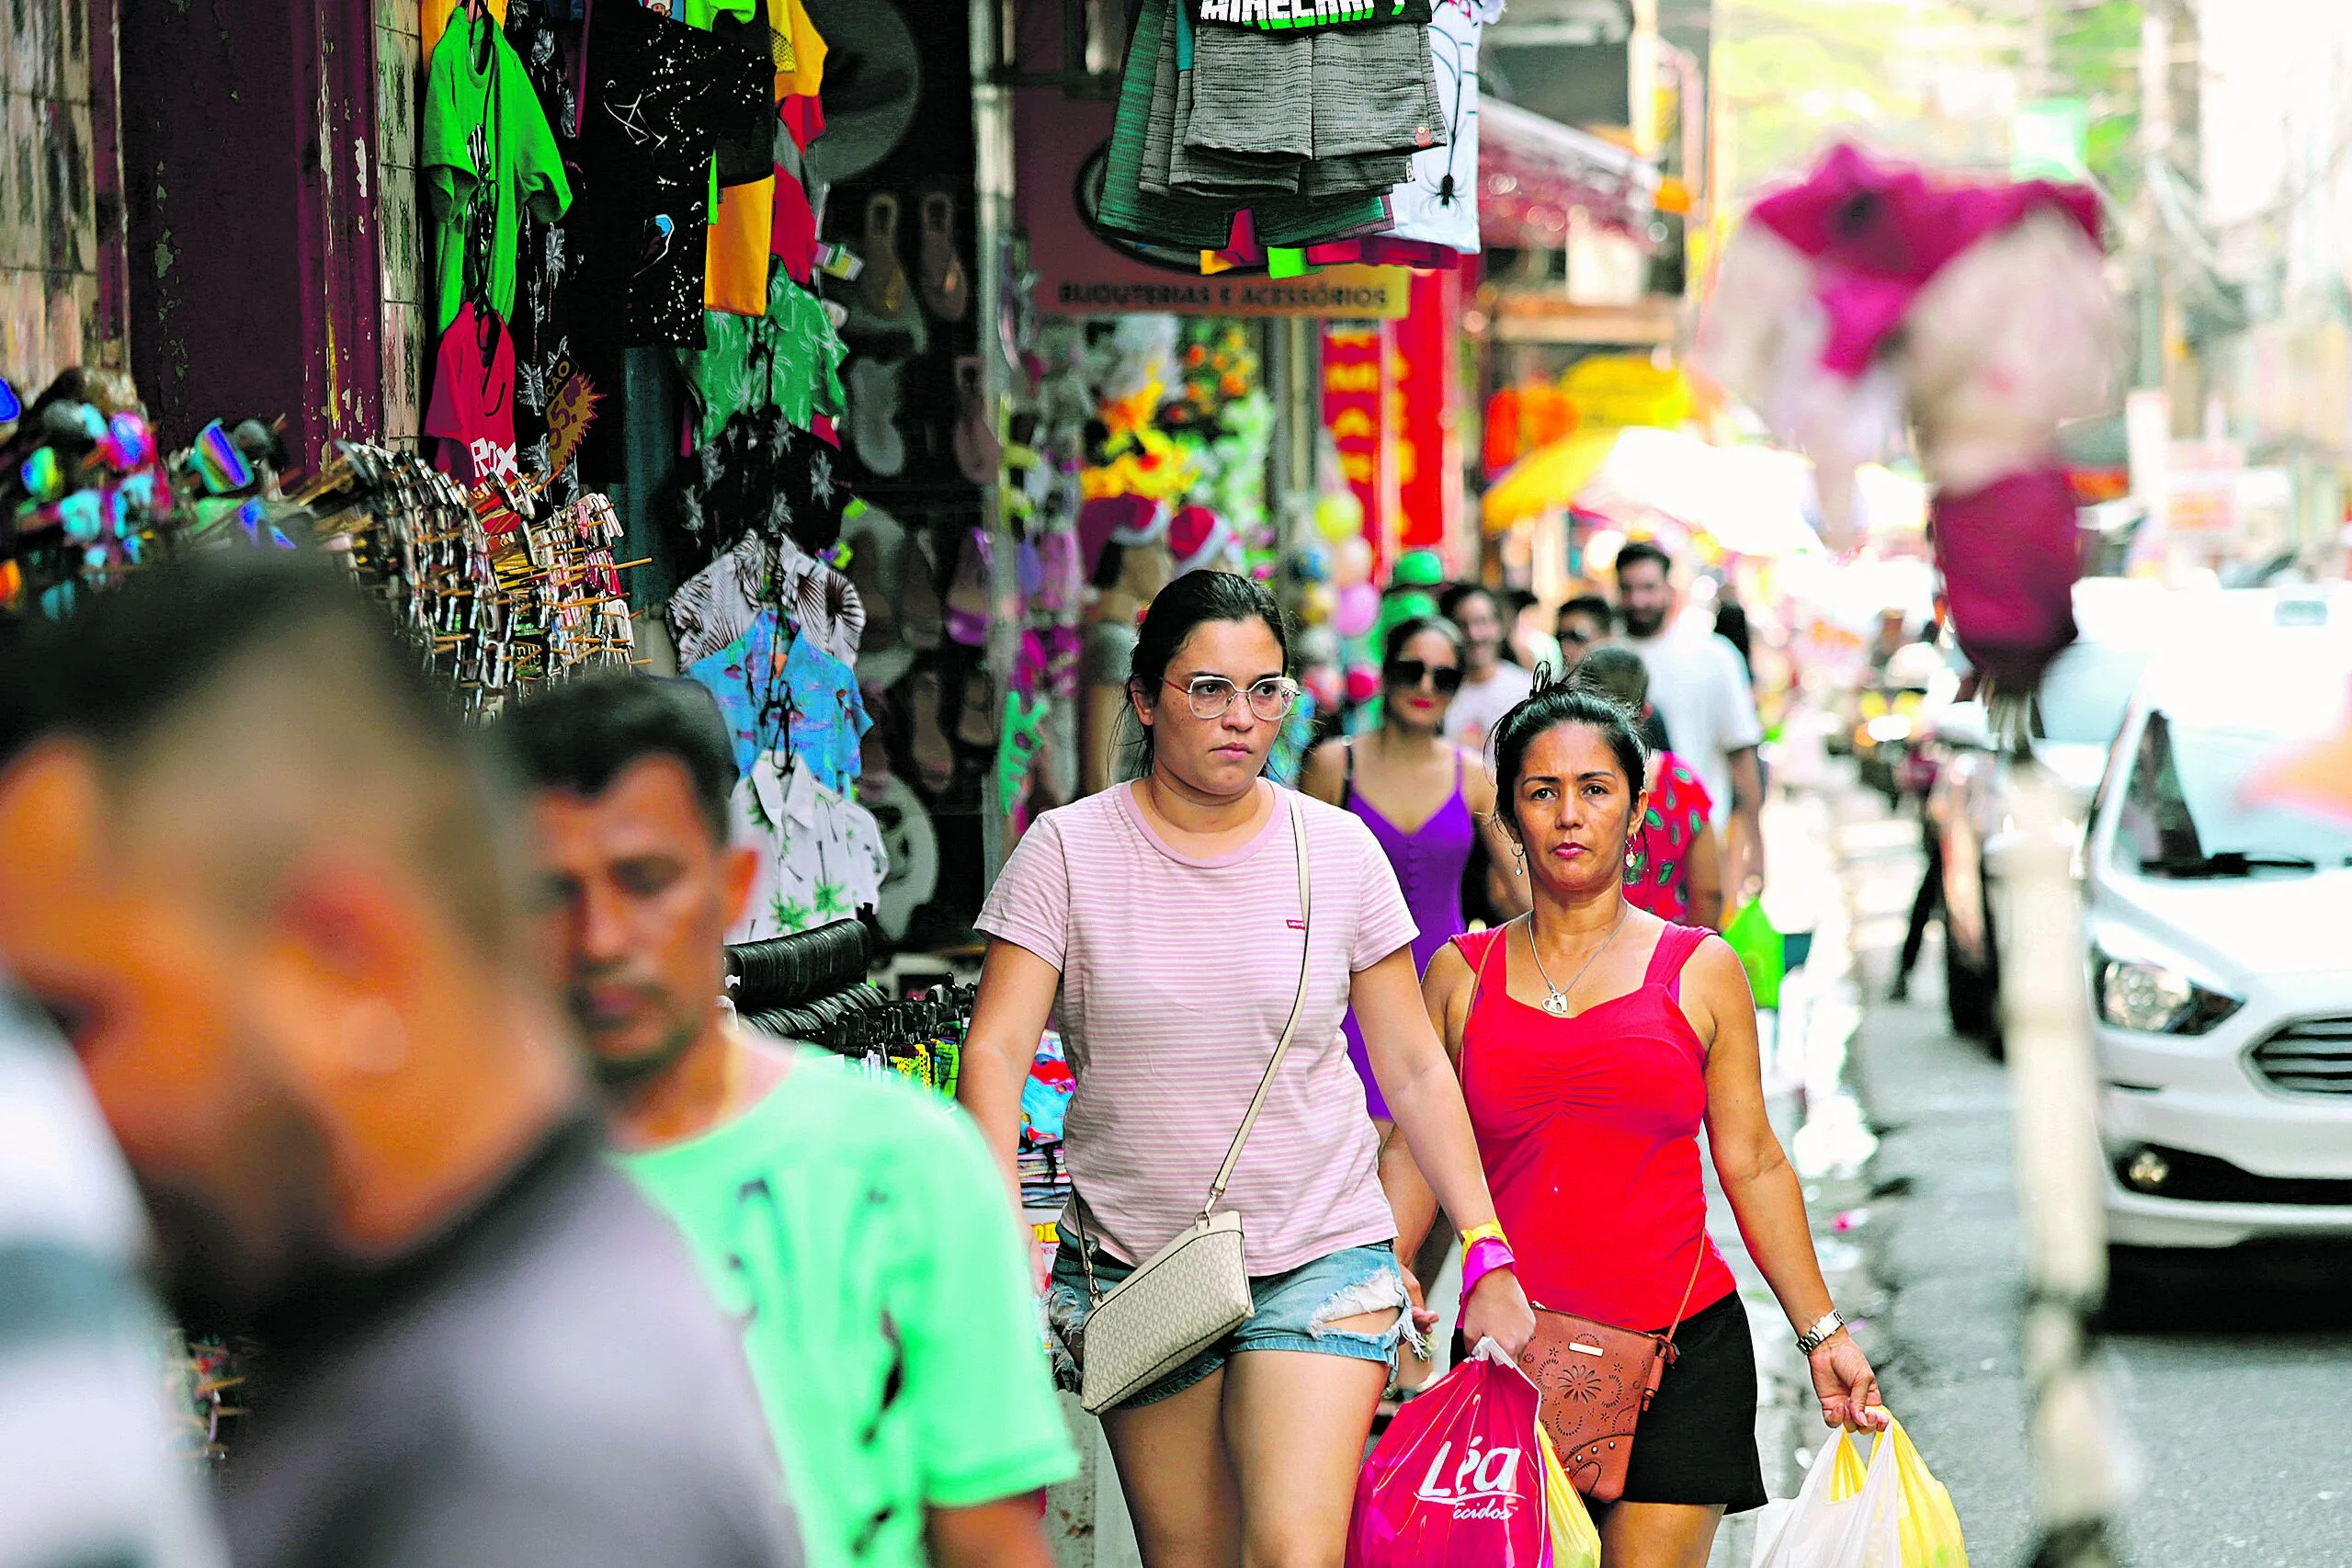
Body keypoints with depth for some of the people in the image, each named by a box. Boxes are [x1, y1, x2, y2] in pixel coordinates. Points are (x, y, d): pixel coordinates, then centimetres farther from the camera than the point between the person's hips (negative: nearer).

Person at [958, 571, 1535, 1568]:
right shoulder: (1068, 850, -2)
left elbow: (1414, 1070, 8)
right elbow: (995, 1052, -9)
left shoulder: (1337, 850, 3)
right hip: (1133, 1263, 0)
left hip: (1321, 1258, 0)